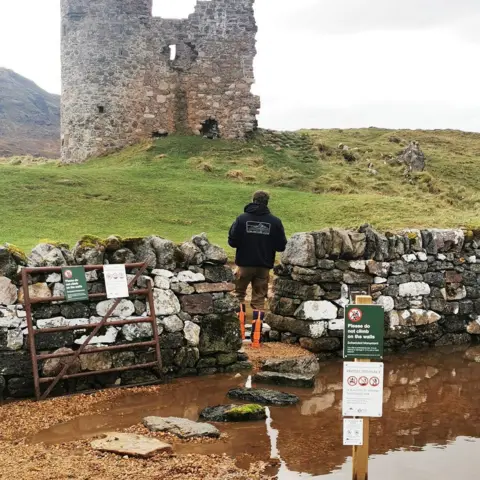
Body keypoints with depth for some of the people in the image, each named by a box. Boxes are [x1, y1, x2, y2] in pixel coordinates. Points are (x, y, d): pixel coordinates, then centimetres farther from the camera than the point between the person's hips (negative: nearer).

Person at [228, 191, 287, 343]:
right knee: (259, 299, 9)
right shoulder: (275, 222, -4)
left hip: (245, 264, -1)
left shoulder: (242, 219, -8)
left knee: (239, 293, 19)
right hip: (264, 266, 1)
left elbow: (232, 242, -8)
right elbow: (281, 246, -3)